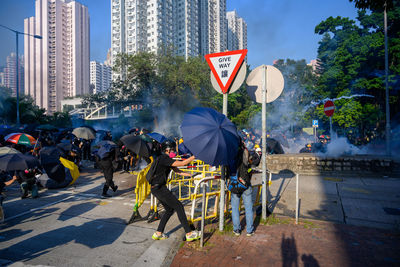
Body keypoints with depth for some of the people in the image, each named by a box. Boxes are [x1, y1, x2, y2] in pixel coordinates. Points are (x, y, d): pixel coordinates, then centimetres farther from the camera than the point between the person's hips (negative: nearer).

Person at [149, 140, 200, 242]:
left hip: (156, 188, 10)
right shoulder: (164, 158, -15)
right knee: (179, 206, -6)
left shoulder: (166, 159, 16)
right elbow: (181, 163, -21)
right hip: (159, 188, -10)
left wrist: (191, 175, 8)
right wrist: (195, 156, -15)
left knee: (169, 209, 17)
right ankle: (189, 234, -1)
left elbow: (177, 171, 14)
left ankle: (158, 233, 22)